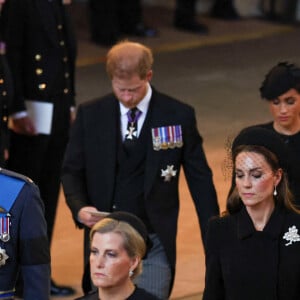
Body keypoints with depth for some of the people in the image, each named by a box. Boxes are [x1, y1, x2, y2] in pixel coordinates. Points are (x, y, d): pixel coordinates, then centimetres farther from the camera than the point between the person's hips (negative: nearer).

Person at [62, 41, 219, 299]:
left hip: (154, 245, -2)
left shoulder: (178, 116, -2)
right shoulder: (90, 115, 2)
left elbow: (200, 180, 3)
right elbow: (72, 171, 9)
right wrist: (79, 208, -12)